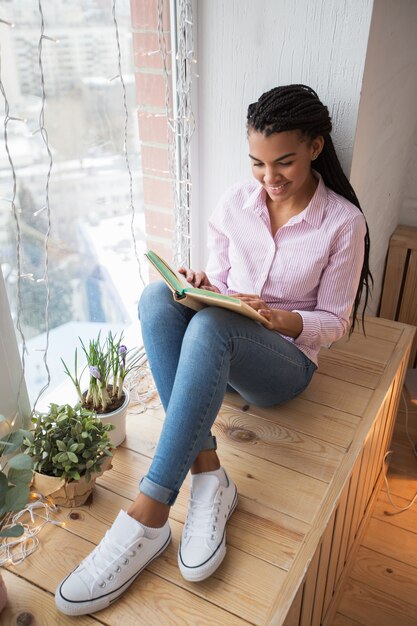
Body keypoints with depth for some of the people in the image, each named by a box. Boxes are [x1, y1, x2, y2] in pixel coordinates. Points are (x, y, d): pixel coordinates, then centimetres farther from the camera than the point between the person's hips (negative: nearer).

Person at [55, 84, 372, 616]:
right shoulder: (236, 202, 3)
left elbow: (334, 321, -3)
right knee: (157, 296, -29)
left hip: (285, 362, -4)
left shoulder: (343, 222, -7)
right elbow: (219, 283, 9)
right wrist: (203, 287, -15)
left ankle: (149, 515, -35)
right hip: (219, 351, 4)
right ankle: (207, 475, -30)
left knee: (209, 326, -38)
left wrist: (288, 322, -24)